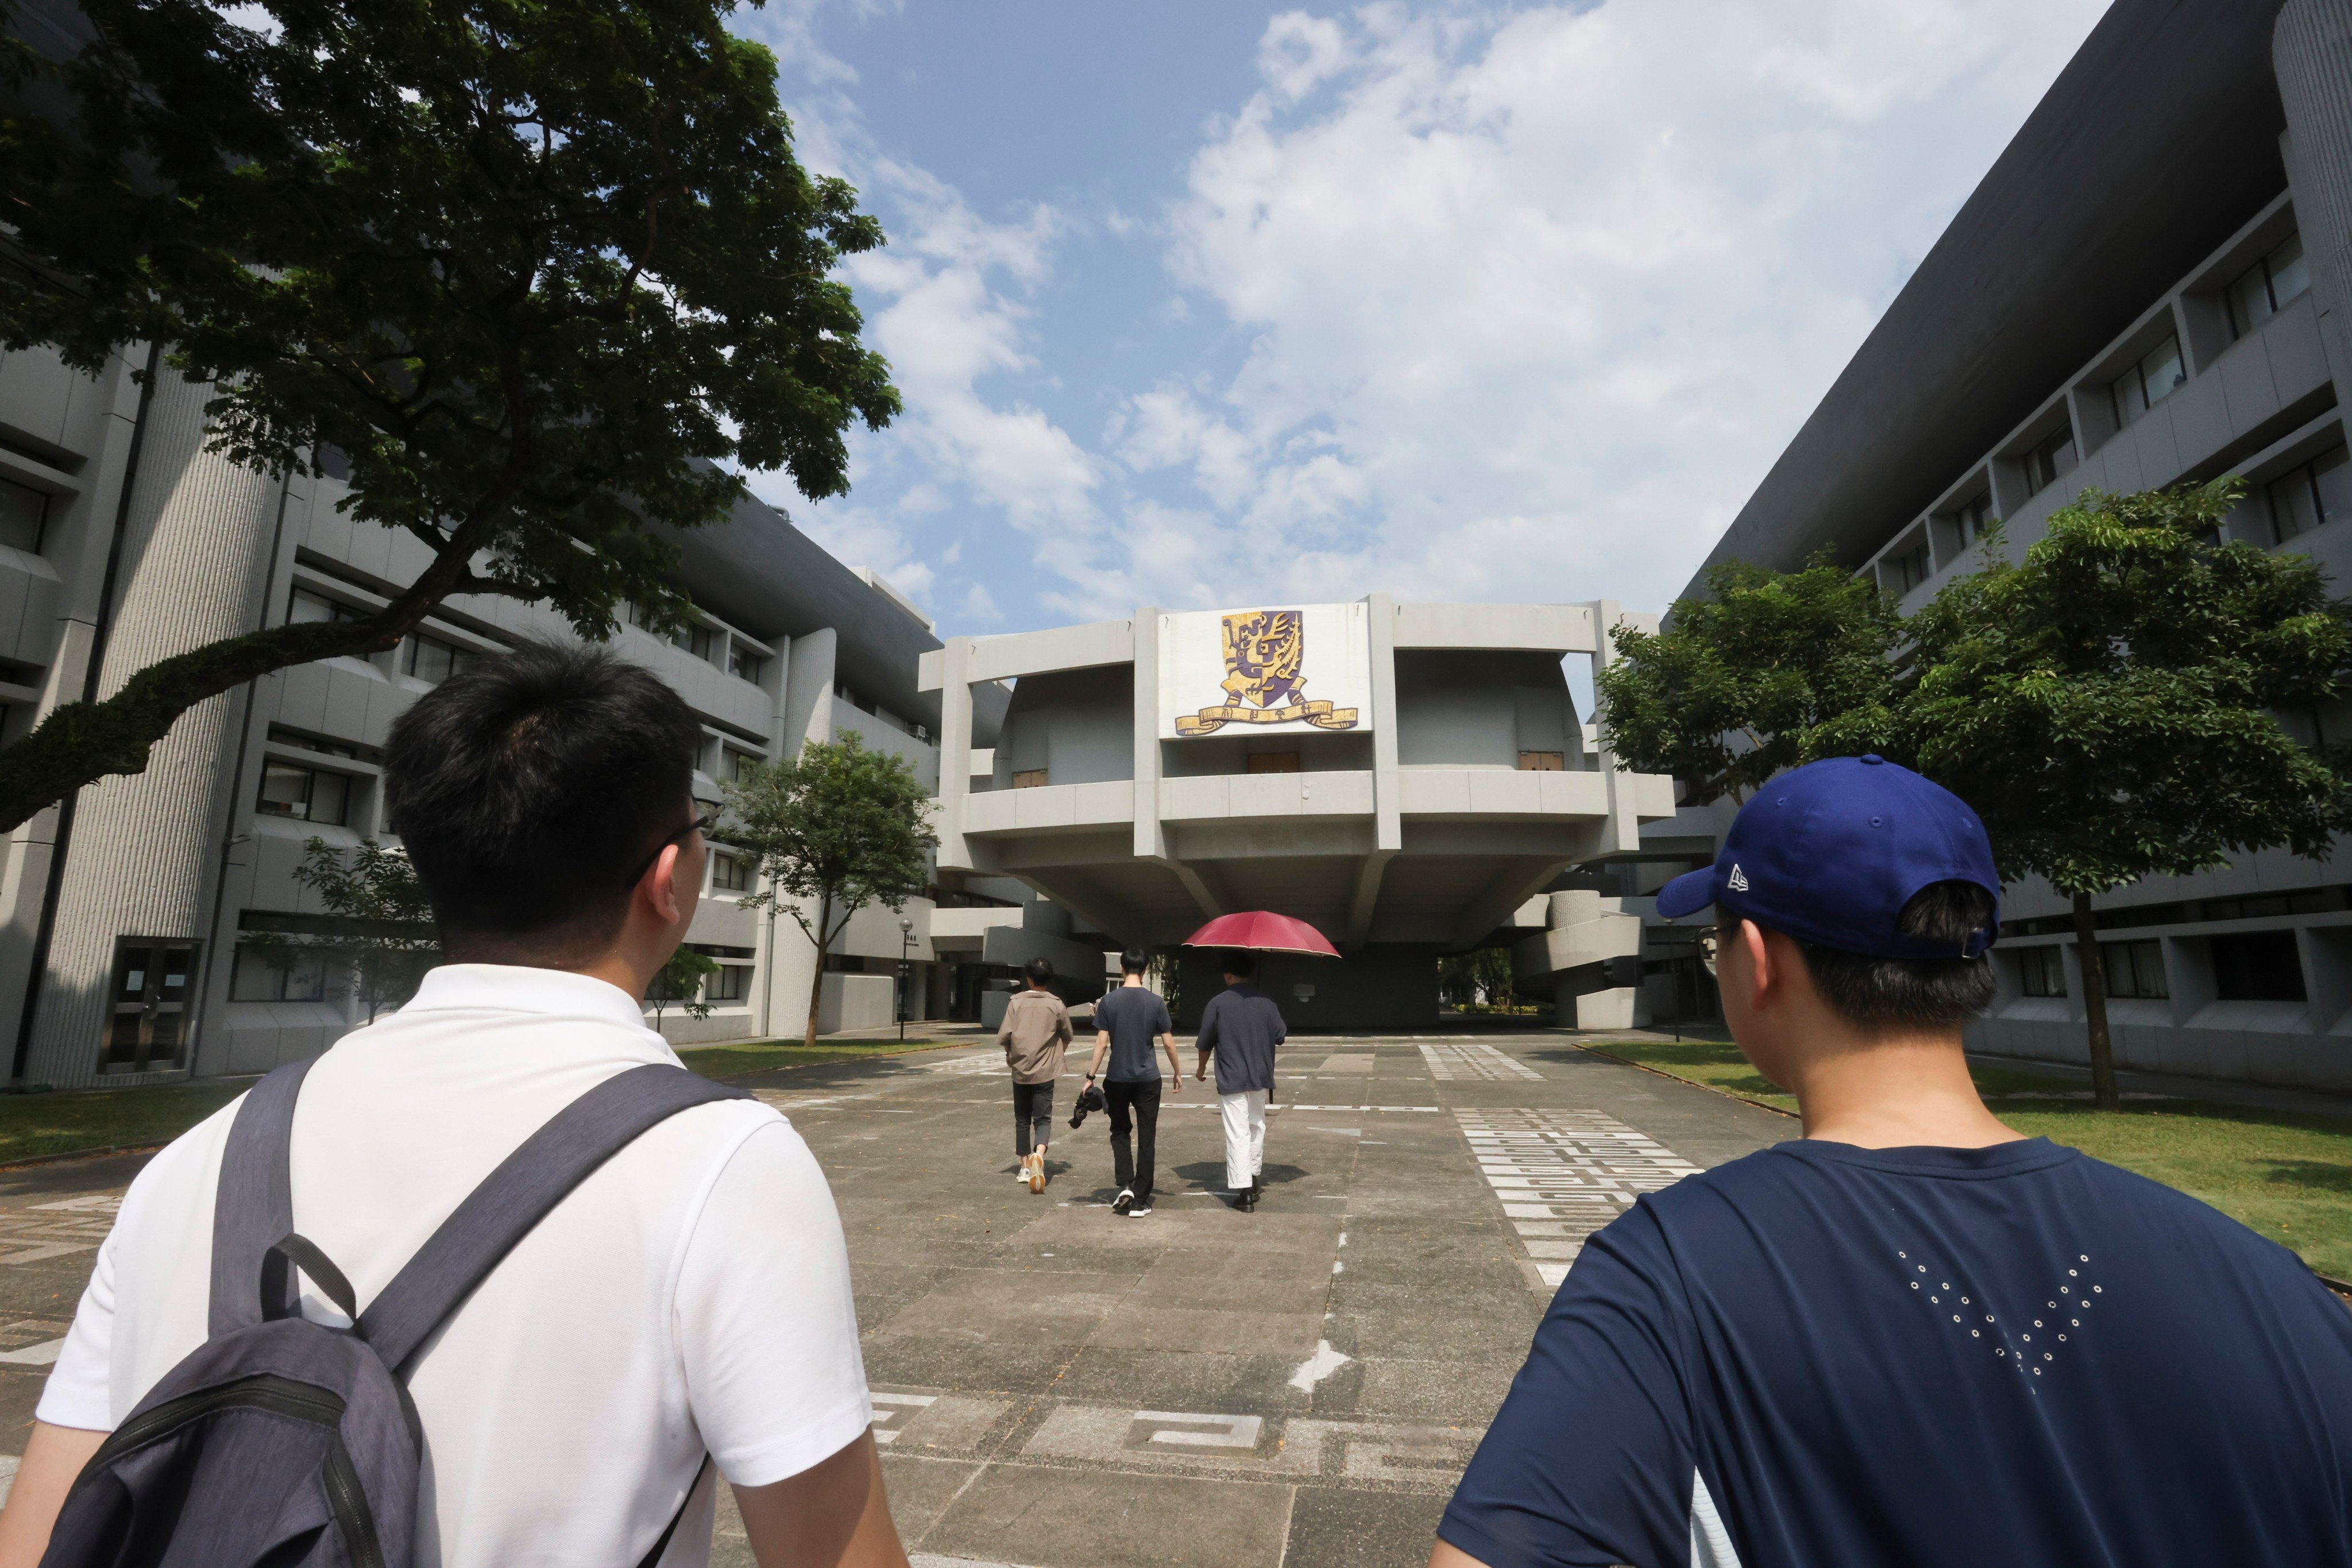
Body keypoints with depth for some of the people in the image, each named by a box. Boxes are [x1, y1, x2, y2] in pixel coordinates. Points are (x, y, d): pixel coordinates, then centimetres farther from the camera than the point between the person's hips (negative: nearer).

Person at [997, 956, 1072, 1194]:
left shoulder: (1016, 1002, -3)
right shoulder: (1056, 1005, -3)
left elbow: (1004, 1036, -8)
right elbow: (1067, 1037, 8)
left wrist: (1011, 1055, 12)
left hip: (1020, 1070, 1)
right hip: (1045, 1071, -1)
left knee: (1022, 1119, 15)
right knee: (1042, 1119, 0)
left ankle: (1025, 1167, 19)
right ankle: (1038, 1154, -27)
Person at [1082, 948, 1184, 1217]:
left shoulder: (1109, 1002, -5)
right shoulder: (1155, 1002, -4)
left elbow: (1102, 1043, -7)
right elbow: (1168, 1043, -1)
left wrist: (1091, 1076, 0)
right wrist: (1177, 1072, 12)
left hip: (1118, 1079, 0)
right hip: (1148, 1080, 0)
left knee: (1119, 1132, 18)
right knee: (1146, 1139, 6)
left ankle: (1125, 1185, 2)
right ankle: (1140, 1201, 8)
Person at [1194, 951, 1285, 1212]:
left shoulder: (1217, 1004, -8)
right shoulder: (1266, 1001, -1)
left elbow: (1205, 1044, -2)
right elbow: (1280, 1036, 3)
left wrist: (1202, 1069, 16)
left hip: (1231, 1079, -3)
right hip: (1261, 1077, 4)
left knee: (1237, 1134, -1)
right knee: (1257, 1127, 21)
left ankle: (1244, 1192, -3)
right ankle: (1255, 1179, 31)